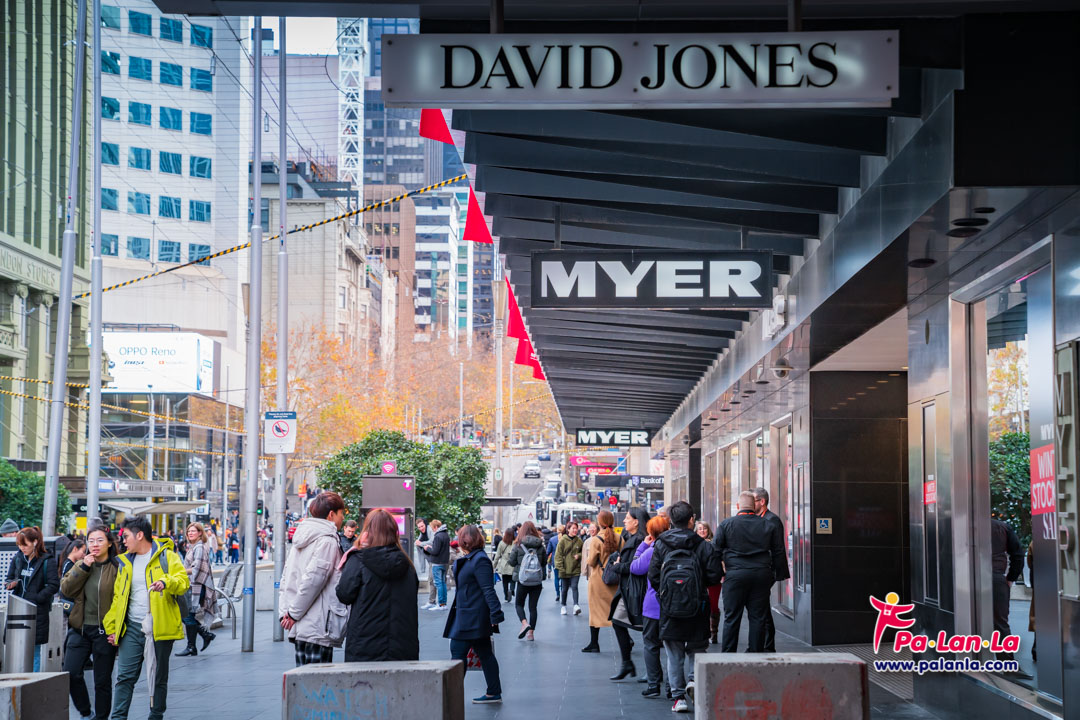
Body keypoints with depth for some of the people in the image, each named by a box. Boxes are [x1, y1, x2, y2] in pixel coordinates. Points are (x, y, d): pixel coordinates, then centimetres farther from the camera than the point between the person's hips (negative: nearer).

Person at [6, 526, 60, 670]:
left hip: (37, 611, -5)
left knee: (34, 650, 0)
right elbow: (10, 578, 19)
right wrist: (12, 584, -5)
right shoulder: (17, 558, 10)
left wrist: (36, 598, -18)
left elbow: (54, 585, -10)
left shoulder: (47, 561, -6)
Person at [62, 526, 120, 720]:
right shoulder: (81, 565, 11)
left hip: (104, 631, -4)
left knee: (102, 681, 2)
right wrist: (83, 567, -11)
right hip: (80, 629, 5)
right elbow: (66, 590, -2)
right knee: (70, 674, -3)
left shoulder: (117, 567, -6)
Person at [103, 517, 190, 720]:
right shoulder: (125, 562, 15)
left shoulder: (166, 556, 0)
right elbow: (118, 596, 17)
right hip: (132, 627, 3)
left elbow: (183, 581, -10)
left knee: (160, 677, 8)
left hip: (160, 626, -3)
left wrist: (166, 583, -31)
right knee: (125, 676, -5)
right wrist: (112, 627, 12)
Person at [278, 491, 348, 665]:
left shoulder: (303, 538, 17)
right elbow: (313, 578, -17)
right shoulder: (327, 541, -11)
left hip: (300, 626, 9)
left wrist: (285, 611, 14)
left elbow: (286, 576, 19)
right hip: (318, 628, -9)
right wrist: (293, 613, -10)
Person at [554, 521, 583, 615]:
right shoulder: (563, 540, -6)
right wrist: (560, 567, -12)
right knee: (565, 588, 10)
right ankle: (564, 606, 24)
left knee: (574, 587, -11)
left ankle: (576, 605, -18)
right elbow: (558, 555, -5)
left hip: (576, 569, 1)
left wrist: (579, 555, -7)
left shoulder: (579, 541, 2)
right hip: (565, 570, -1)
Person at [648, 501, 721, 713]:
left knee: (674, 655, 8)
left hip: (670, 607, 1)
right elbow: (714, 576, -5)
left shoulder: (660, 545, 0)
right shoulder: (702, 545, -4)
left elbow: (653, 576, -2)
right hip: (696, 606, -1)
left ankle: (678, 696, 4)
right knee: (696, 648, 15)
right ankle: (694, 678, -9)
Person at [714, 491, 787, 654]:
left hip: (735, 574, -2)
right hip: (761, 574, 2)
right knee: (758, 617, 6)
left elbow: (716, 550, 2)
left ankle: (727, 654, 2)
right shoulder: (769, 526, 6)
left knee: (731, 617, 2)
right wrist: (778, 573, 17)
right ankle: (757, 654, 8)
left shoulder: (726, 524, 1)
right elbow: (778, 552, 9)